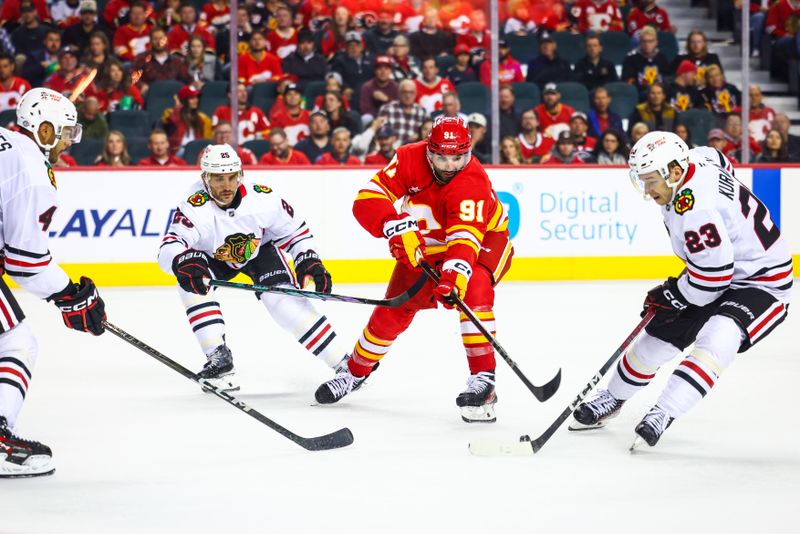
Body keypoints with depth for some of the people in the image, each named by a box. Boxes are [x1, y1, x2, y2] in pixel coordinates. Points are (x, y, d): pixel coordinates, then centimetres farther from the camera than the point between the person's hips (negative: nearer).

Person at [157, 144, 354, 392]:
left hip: (260, 248, -1)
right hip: (214, 257, 1)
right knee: (191, 281, -29)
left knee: (284, 299, -23)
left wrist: (309, 262, -24)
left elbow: (295, 230, -12)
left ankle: (344, 364, -21)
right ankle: (219, 358, -20)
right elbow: (168, 248, -47)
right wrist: (183, 262, -69)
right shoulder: (194, 208, -34)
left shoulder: (263, 198, -28)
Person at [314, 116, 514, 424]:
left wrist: (455, 273, -62)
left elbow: (465, 237, -44)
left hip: (483, 239, -4)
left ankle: (483, 377, -32)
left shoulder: (473, 182, -34)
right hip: (425, 243, 4)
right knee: (394, 308, 2)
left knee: (474, 288, -33)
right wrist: (396, 226, -47)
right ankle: (356, 370, 26)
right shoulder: (410, 159, -22)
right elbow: (368, 199, -29)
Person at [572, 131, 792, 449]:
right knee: (659, 336, 13)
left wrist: (672, 297, -13)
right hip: (717, 269, 10)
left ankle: (663, 414, -35)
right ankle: (611, 399, 31)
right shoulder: (700, 158, -10)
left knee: (717, 339, -34)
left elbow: (713, 275, -32)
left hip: (761, 282, -10)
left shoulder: (696, 210, -35)